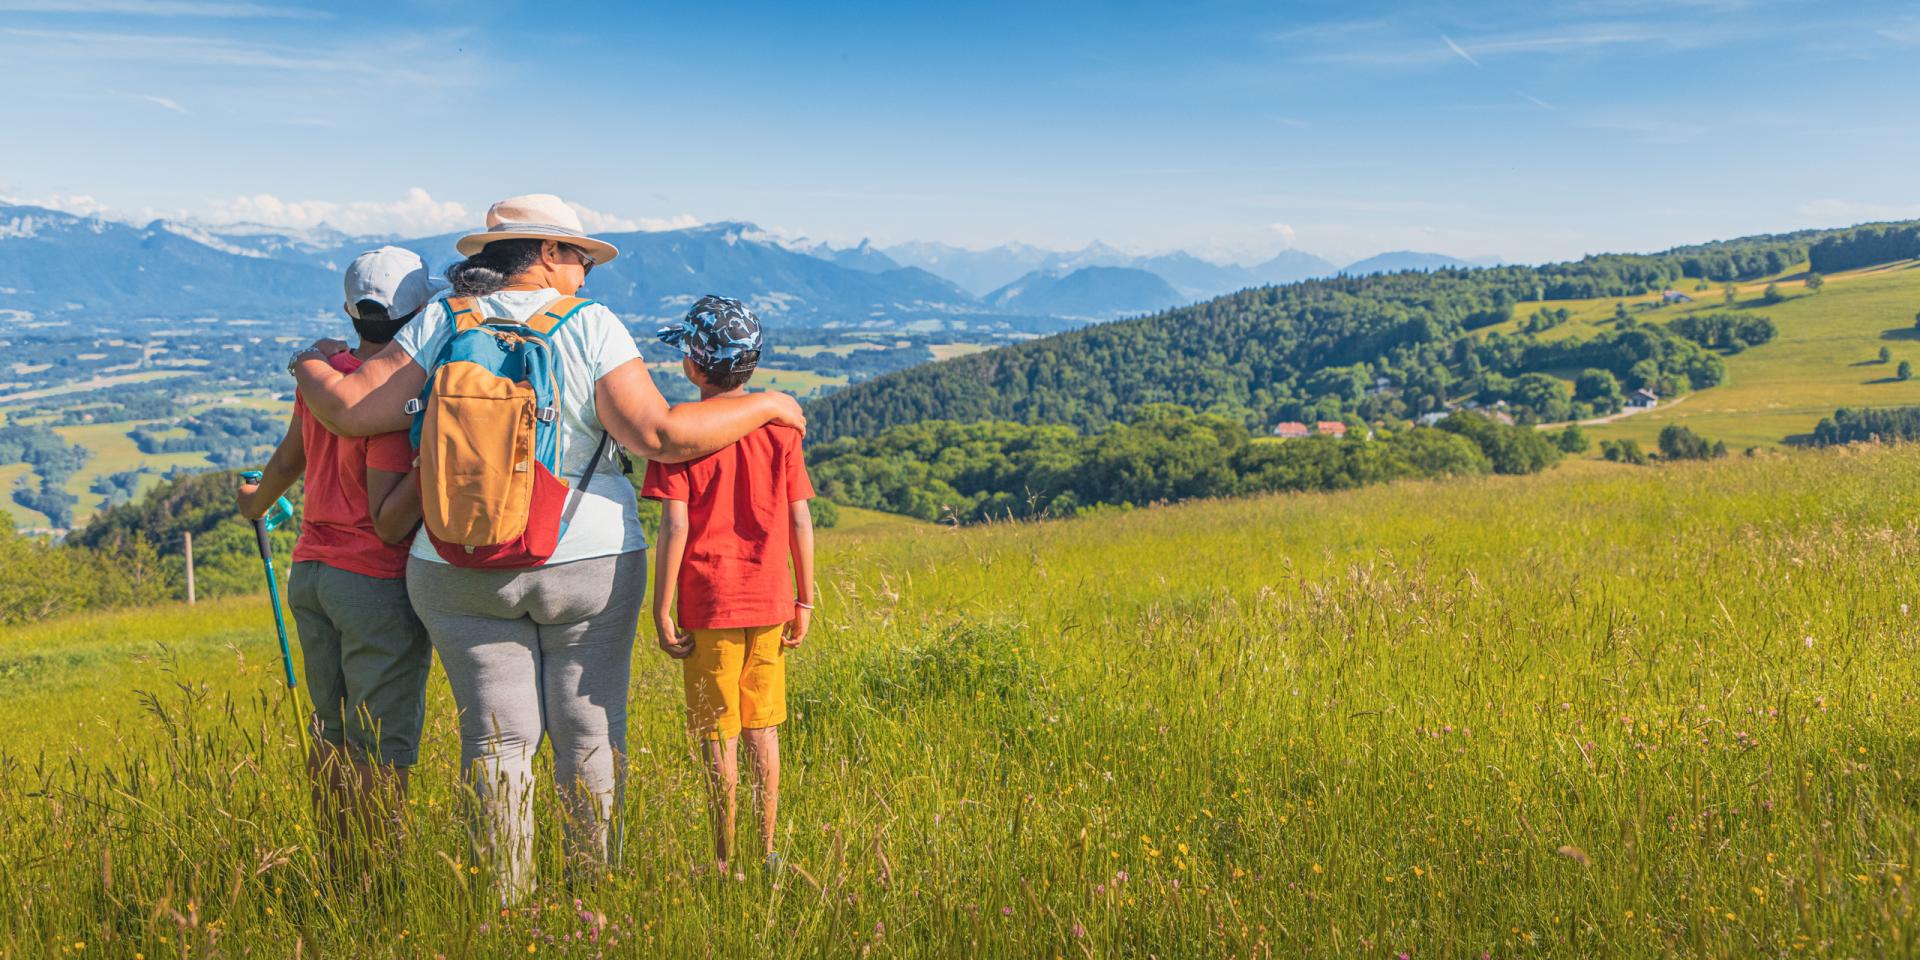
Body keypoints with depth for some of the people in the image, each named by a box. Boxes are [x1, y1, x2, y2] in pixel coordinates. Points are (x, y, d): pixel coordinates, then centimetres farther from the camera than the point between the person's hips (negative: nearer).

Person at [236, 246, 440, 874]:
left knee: (333, 735, 16)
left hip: (309, 573, 8)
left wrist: (257, 502, 43)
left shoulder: (322, 373, 6)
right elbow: (389, 525, -18)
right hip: (378, 584, -8)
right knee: (383, 750, -2)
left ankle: (335, 870, 25)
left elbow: (287, 459, 23)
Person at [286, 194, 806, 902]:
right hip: (588, 565, -2)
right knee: (589, 736, 9)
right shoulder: (590, 326, -9)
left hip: (463, 573, 2)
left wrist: (309, 367, 16)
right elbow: (658, 434, -18)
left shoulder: (442, 325, -1)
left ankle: (504, 900, 12)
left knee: (497, 737, 8)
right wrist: (762, 406, -7)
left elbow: (352, 409, -5)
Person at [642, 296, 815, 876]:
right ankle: (766, 855, 21)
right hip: (769, 603, 4)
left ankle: (723, 864, 12)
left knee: (718, 737, 4)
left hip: (709, 608, -3)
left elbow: (675, 527, -13)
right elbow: (800, 521, 2)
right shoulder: (779, 426, 2)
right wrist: (804, 600, 10)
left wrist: (662, 610, -7)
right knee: (762, 729, 14)